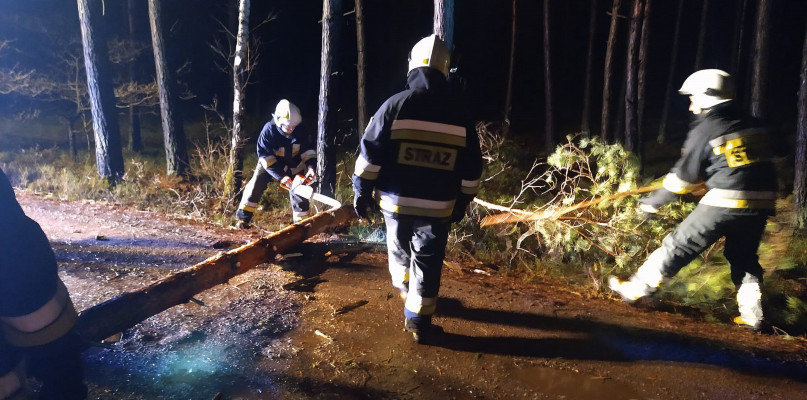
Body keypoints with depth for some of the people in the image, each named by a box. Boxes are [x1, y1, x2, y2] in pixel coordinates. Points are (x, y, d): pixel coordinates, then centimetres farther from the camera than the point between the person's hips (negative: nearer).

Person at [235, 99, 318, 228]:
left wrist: (311, 166, -32)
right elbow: (265, 156, -32)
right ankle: (243, 218, -3)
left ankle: (301, 222, 11)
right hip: (270, 164, -2)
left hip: (293, 165, 2)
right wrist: (281, 176, -39)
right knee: (256, 184, -12)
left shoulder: (299, 132, -22)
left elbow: (307, 150, -13)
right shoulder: (269, 130, -31)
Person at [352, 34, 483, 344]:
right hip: (437, 206, 0)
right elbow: (471, 169, 6)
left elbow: (370, 154, -9)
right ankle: (418, 321, 16)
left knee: (400, 251, 24)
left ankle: (407, 293, 48)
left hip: (395, 201, 0)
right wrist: (461, 203, 16)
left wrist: (362, 193, -1)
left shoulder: (395, 105, -7)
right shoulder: (458, 115, 2)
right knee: (427, 262, 10)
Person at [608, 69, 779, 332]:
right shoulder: (754, 127, 13)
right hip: (760, 204, 7)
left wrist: (653, 201, 7)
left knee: (679, 246, 2)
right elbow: (764, 162, 24)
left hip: (724, 204, -6)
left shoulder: (705, 130, -6)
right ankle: (752, 316, 24)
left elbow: (684, 175, -4)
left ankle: (635, 289, 10)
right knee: (744, 258, 23)